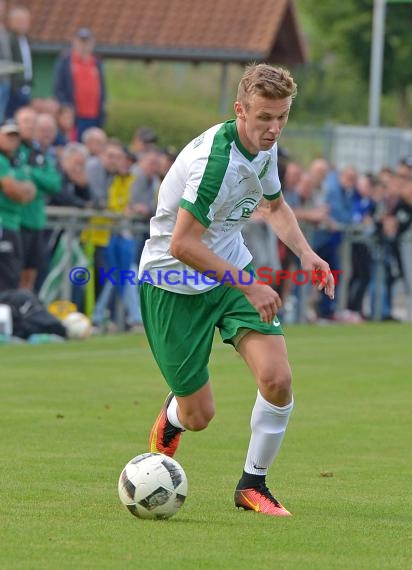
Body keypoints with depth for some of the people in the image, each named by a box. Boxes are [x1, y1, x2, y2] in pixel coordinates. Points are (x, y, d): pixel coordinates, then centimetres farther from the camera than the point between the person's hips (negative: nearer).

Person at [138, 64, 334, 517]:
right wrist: (250, 287, -28)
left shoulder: (265, 147, -2)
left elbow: (276, 205, 20)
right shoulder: (214, 157, -29)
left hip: (231, 271, 6)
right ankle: (171, 418, 39)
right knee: (199, 416, -1)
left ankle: (252, 485, 6)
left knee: (277, 379, -14)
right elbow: (182, 245, -32)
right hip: (174, 284, -6)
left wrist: (305, 252, 2)